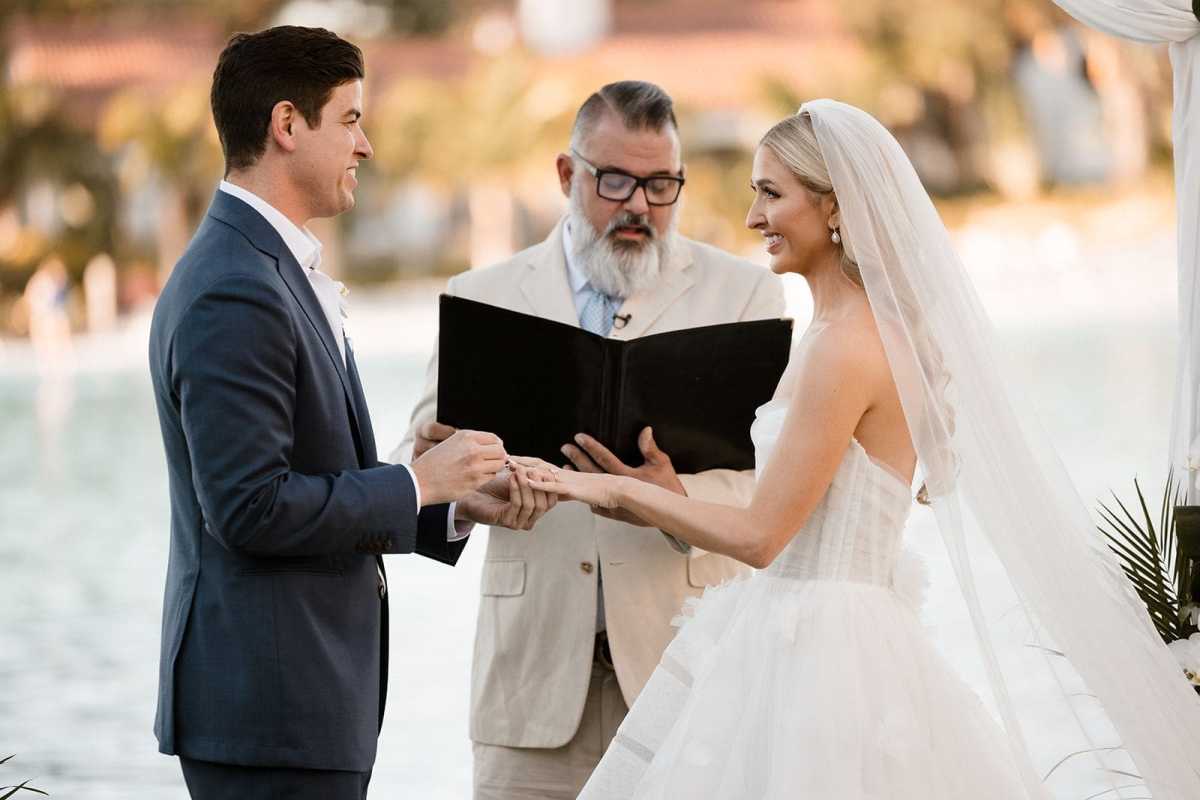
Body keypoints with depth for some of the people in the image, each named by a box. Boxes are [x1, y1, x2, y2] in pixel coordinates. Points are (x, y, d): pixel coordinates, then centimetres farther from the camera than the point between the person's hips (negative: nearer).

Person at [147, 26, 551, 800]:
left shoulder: (276, 272, 16)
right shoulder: (235, 295, -17)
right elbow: (251, 507, -22)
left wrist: (460, 504, 7)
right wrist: (419, 482, -13)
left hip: (300, 696, 10)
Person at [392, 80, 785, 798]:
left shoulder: (743, 294, 6)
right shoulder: (483, 299, 10)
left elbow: (774, 476, -4)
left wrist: (679, 502, -26)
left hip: (688, 666, -1)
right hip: (538, 678, 1)